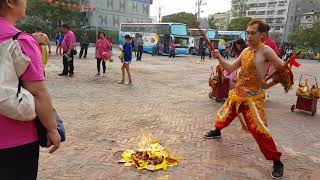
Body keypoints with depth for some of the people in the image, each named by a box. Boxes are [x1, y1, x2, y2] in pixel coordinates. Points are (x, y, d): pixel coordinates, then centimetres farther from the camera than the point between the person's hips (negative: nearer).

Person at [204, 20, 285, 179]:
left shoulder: (266, 51, -15)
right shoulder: (245, 51, 7)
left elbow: (283, 69, -12)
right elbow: (230, 68, 7)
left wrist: (269, 84, -6)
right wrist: (219, 58, -7)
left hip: (253, 98, -7)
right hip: (237, 93, 7)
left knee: (259, 129, -10)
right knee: (224, 115, 22)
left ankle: (277, 162, 6)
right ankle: (217, 131, 52)